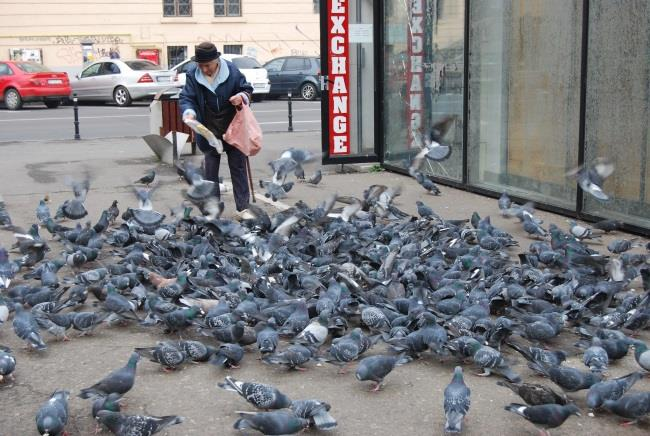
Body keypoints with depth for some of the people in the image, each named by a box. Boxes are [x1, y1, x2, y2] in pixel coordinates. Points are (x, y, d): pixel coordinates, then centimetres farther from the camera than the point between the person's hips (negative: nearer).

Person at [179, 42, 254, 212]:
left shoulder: (232, 71, -12)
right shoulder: (192, 75, -10)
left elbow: (247, 89, 0)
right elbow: (186, 97, -10)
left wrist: (242, 96, -22)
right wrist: (189, 112, -30)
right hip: (209, 132, 1)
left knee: (238, 168, 5)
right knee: (210, 172, 7)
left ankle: (244, 208, 12)